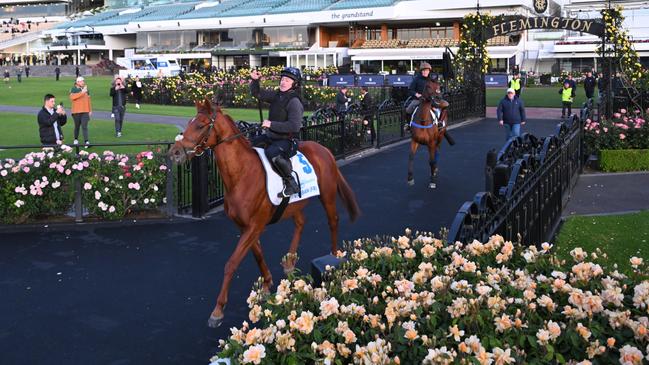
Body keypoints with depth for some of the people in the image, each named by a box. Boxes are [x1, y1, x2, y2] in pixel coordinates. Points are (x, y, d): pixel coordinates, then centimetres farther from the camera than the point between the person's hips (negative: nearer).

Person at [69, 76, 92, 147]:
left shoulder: (86, 89, 12)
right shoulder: (74, 89, -2)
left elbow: (88, 100, 18)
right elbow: (72, 97, -21)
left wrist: (90, 110, 17)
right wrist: (82, 92, -26)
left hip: (85, 112, 2)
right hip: (76, 112, -2)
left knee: (84, 127, -9)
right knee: (77, 126, 11)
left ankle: (86, 141, -17)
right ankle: (76, 139, 30)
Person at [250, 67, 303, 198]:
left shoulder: (294, 102, -17)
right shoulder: (276, 95, 8)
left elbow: (294, 126, -26)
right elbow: (257, 94, 18)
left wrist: (272, 124, -25)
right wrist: (255, 80, -1)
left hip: (287, 140, -9)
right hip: (271, 136, 9)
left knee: (272, 153, -38)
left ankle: (291, 183, -23)